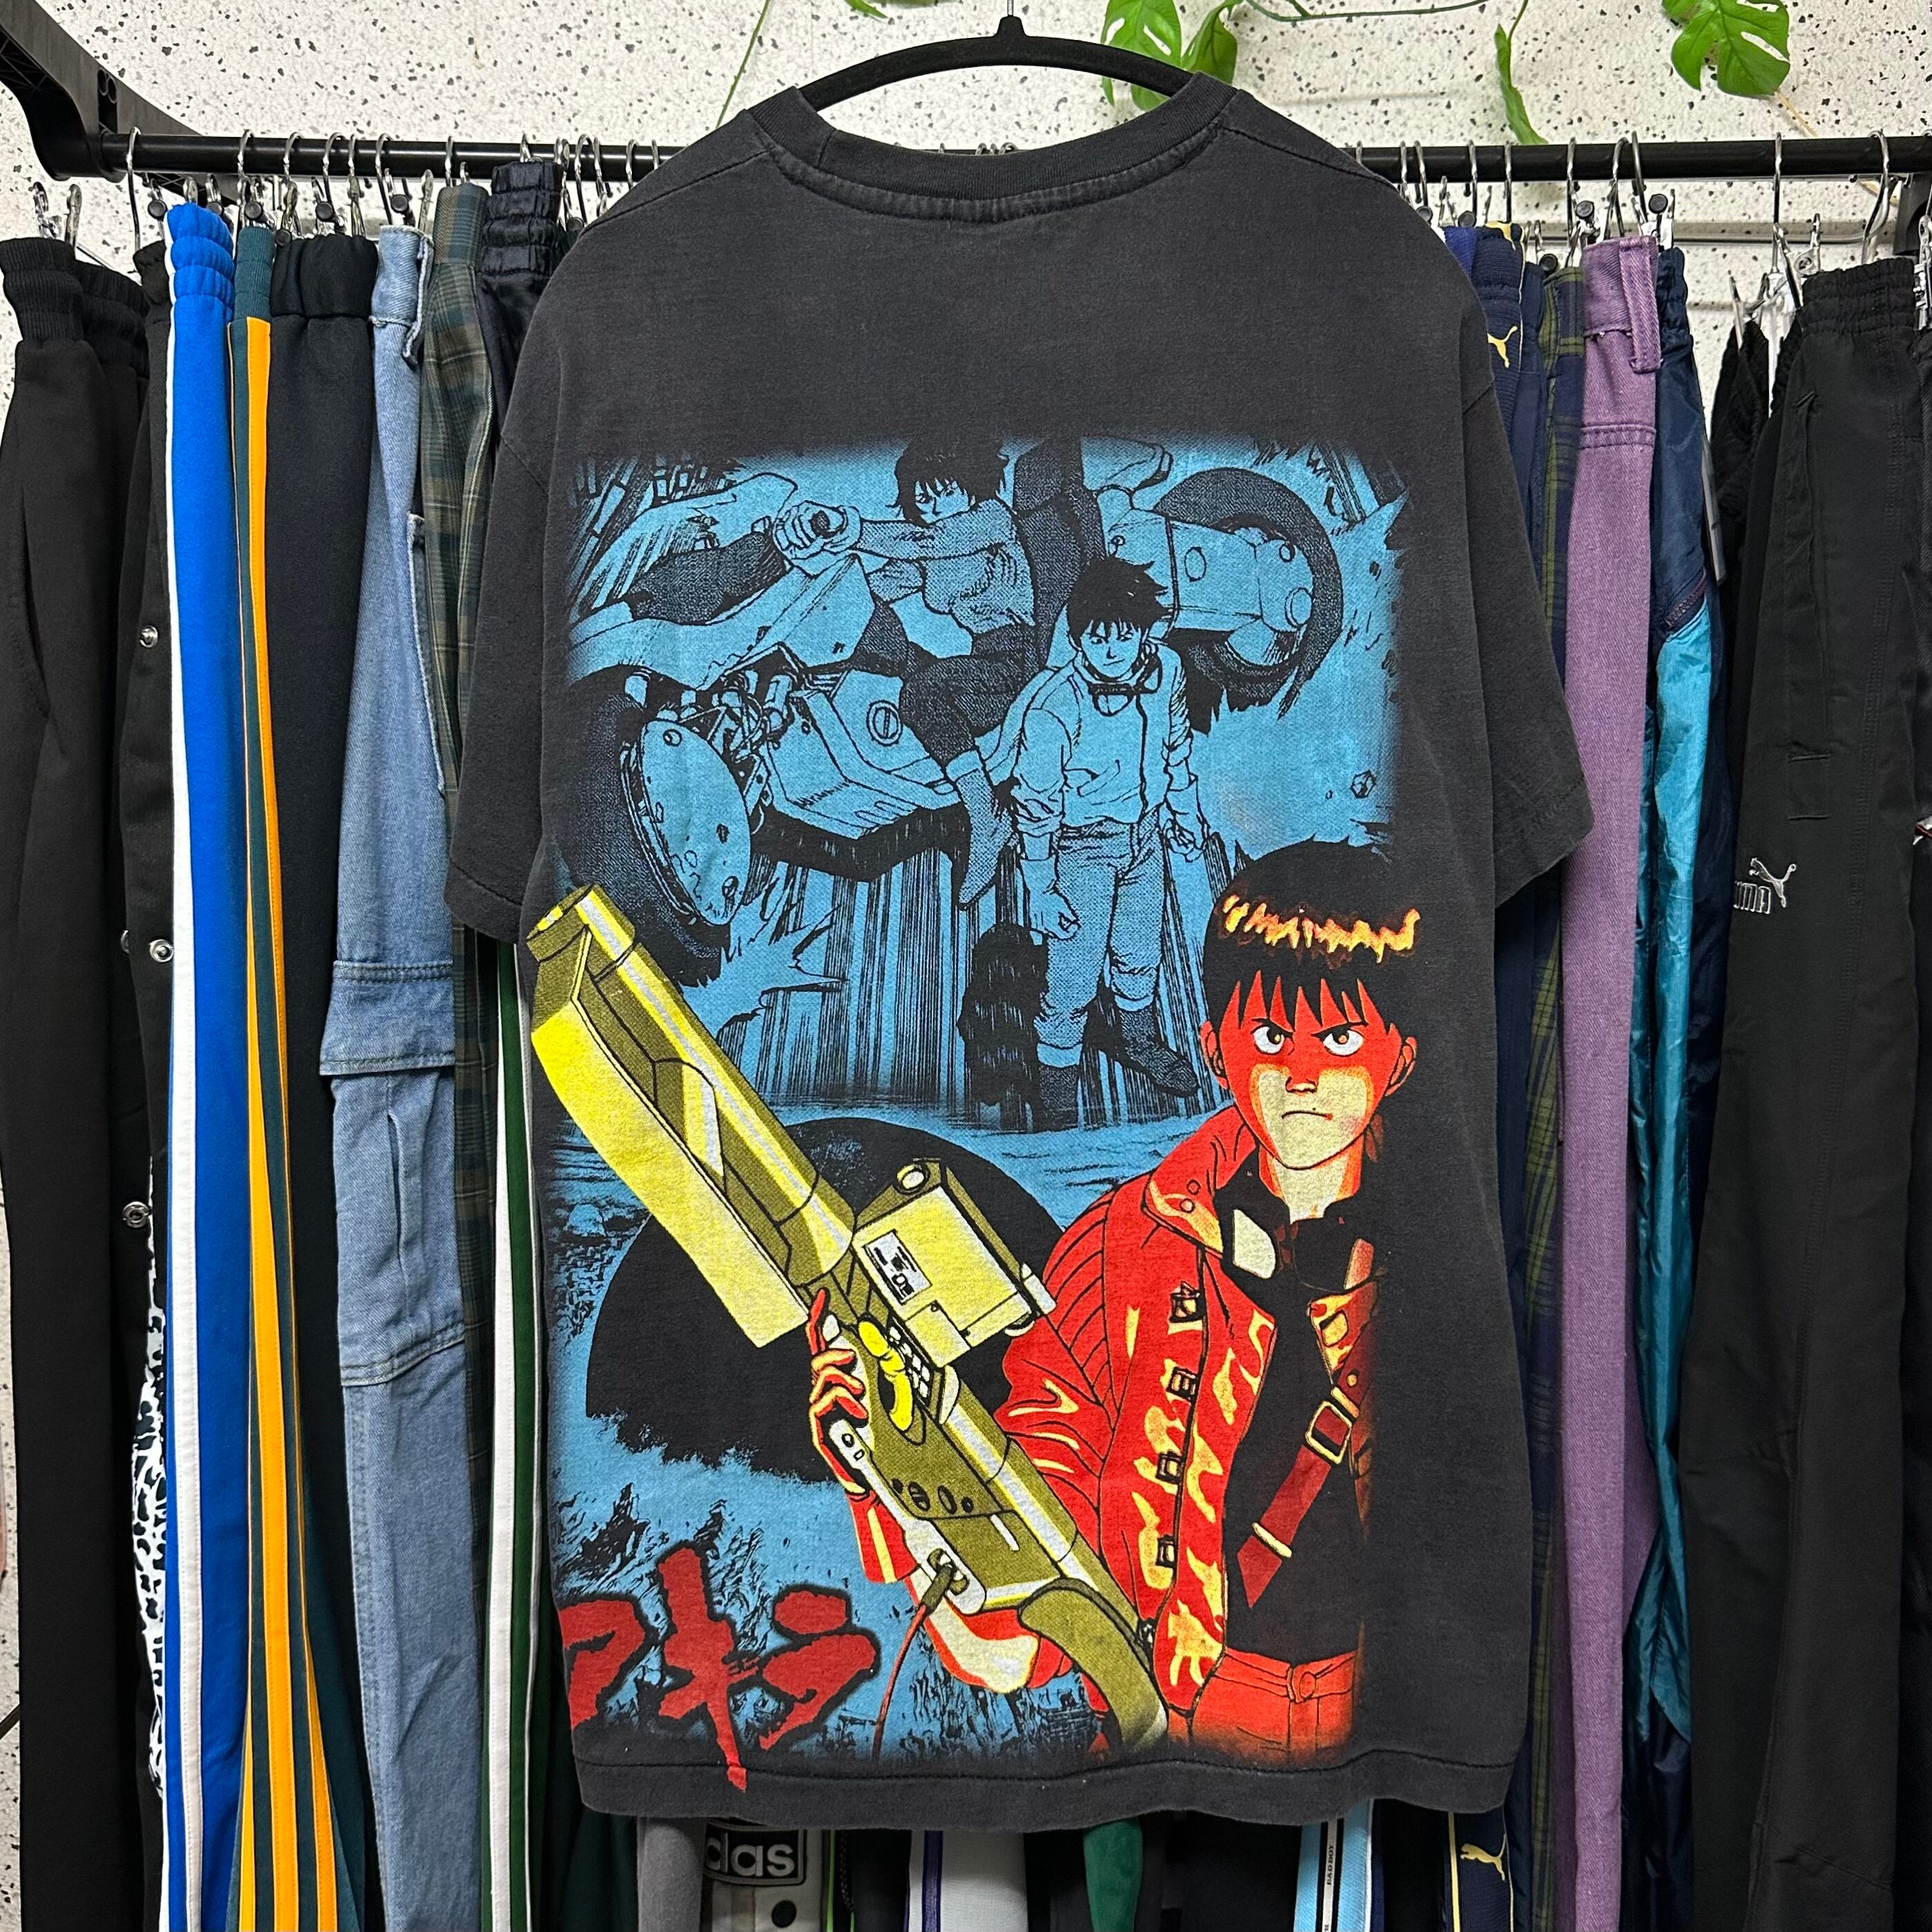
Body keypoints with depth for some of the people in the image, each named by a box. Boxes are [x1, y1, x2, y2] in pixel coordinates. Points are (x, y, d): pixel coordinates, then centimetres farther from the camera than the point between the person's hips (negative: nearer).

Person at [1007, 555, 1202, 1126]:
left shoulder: (1167, 670, -14)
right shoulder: (1055, 708, -29)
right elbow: (1034, 805, -19)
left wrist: (1183, 808, 18)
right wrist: (1041, 891, -14)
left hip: (1145, 837, 5)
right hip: (1082, 849, -5)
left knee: (1141, 954, 25)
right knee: (1074, 977, 5)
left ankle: (1137, 1037, 53)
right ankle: (1056, 1081, 30)